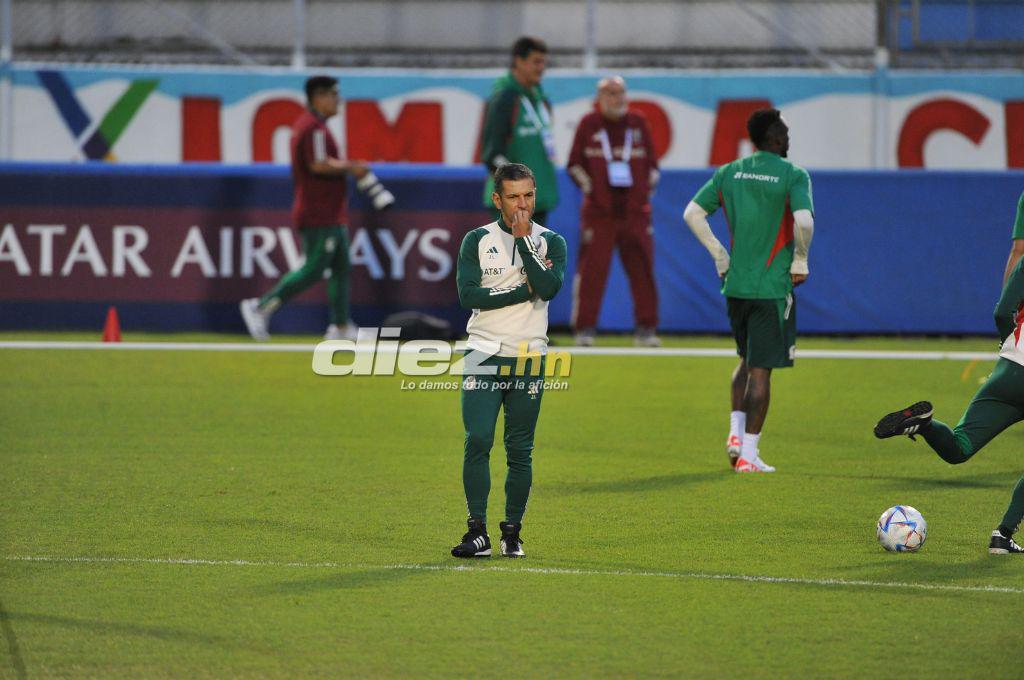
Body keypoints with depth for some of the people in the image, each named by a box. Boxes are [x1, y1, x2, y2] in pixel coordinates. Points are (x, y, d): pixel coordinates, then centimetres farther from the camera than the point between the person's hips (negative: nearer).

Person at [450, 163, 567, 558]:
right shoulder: (477, 240, 5)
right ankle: (477, 532, -10)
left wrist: (523, 240, -12)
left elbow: (549, 288, -13)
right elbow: (467, 294, -8)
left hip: (528, 360, 1)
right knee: (478, 440, -13)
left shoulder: (550, 242, 6)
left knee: (520, 451, 2)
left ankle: (513, 532, 11)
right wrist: (523, 291, -10)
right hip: (484, 357, -1)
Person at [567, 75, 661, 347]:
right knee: (592, 269, -5)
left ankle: (646, 329, 9)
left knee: (642, 270, 1)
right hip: (599, 210, -2)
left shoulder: (638, 123, 12)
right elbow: (574, 164, 8)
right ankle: (585, 328, 1)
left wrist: (649, 186, 2)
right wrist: (587, 184, -7)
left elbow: (651, 162, 17)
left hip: (635, 210, 2)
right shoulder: (589, 124, 6)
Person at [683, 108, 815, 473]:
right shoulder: (792, 176, -9)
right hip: (772, 287, -5)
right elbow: (804, 221, -22)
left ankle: (736, 431, 10)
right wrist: (800, 261, -6)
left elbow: (692, 214, 5)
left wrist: (719, 255, 12)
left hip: (735, 284, 5)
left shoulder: (728, 173, 7)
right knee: (761, 369, -1)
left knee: (747, 360, 23)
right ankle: (748, 453, -1)